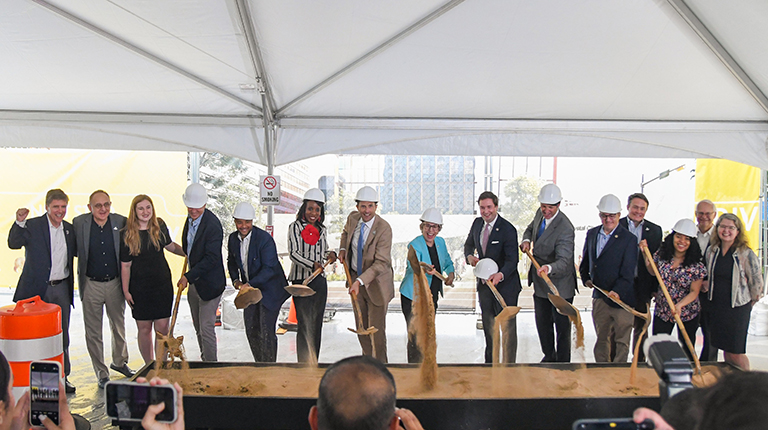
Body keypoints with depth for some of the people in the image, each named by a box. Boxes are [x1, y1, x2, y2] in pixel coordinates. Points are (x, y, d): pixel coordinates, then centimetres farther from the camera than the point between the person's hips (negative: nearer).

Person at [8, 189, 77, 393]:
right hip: (38, 289, -4)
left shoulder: (69, 229, 9)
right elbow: (13, 244, -14)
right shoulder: (32, 226, -5)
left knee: (62, 335, 10)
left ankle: (62, 376, 21)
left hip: (62, 288, 4)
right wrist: (19, 222, -29)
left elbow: (76, 251, 15)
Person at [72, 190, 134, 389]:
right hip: (91, 285, -1)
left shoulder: (121, 222, -7)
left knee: (119, 326, 18)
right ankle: (101, 373, 22)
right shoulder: (79, 223, -8)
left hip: (115, 283, 1)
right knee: (93, 333, 7)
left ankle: (119, 362, 40)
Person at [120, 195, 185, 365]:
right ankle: (149, 367, 22)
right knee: (144, 328, 7)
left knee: (162, 328, 0)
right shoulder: (127, 234, -7)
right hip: (139, 287, -2)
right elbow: (125, 265, -3)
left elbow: (170, 246, 19)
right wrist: (126, 291, -3)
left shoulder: (160, 226, 1)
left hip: (162, 284, 2)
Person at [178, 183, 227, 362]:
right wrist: (187, 276, 14)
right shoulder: (190, 220, 5)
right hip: (193, 283, 8)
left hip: (209, 284, -8)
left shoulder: (212, 225, -21)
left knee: (206, 328, -4)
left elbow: (211, 258, -24)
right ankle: (204, 360, 31)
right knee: (198, 327, 17)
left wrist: (188, 276, -23)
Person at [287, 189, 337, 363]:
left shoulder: (322, 230, 12)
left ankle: (314, 363, 19)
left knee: (317, 325, 10)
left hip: (320, 281, 6)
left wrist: (330, 254, 2)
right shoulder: (295, 227, -5)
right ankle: (304, 364, 2)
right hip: (301, 281, -5)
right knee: (305, 325, -5)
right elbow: (293, 254, -15)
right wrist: (312, 264, -31)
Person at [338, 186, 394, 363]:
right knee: (361, 327, 17)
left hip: (376, 283, -5)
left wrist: (360, 281, -35)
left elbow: (381, 263, -26)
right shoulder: (353, 218, -4)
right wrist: (343, 249, 5)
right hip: (355, 278, 6)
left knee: (377, 328, 1)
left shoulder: (384, 229, -22)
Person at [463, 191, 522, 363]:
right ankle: (490, 362, 34)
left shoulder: (508, 229, -18)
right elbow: (469, 244, 17)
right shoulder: (477, 223, 2)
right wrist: (470, 256, -6)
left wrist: (500, 275, -41)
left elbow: (512, 259, -22)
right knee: (488, 326, 19)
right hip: (484, 283, 6)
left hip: (504, 283, -6)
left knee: (508, 327, 3)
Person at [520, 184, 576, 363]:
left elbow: (564, 260, -36)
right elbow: (531, 228, 19)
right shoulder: (540, 214, -3)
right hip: (540, 283, 8)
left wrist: (548, 268, -56)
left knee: (562, 327, 7)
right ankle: (549, 357, 42)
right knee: (542, 324, 21)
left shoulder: (565, 229, -27)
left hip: (559, 285, -8)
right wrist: (526, 240, -3)